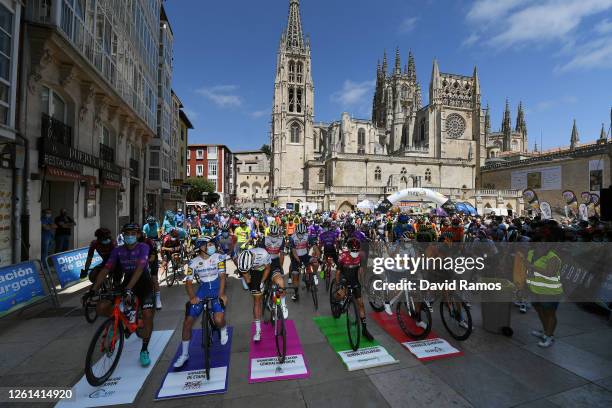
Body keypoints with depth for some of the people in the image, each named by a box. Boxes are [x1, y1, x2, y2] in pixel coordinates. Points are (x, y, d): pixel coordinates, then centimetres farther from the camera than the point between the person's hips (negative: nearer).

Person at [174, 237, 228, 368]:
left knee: (218, 320, -22)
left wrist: (221, 294, -26)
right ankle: (184, 354, 18)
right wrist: (192, 297, -24)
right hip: (203, 289, 3)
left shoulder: (218, 257, -11)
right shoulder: (194, 262, -6)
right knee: (187, 321, -4)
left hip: (217, 289, -2)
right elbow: (188, 282, -6)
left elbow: (222, 276, -13)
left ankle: (223, 330, 17)